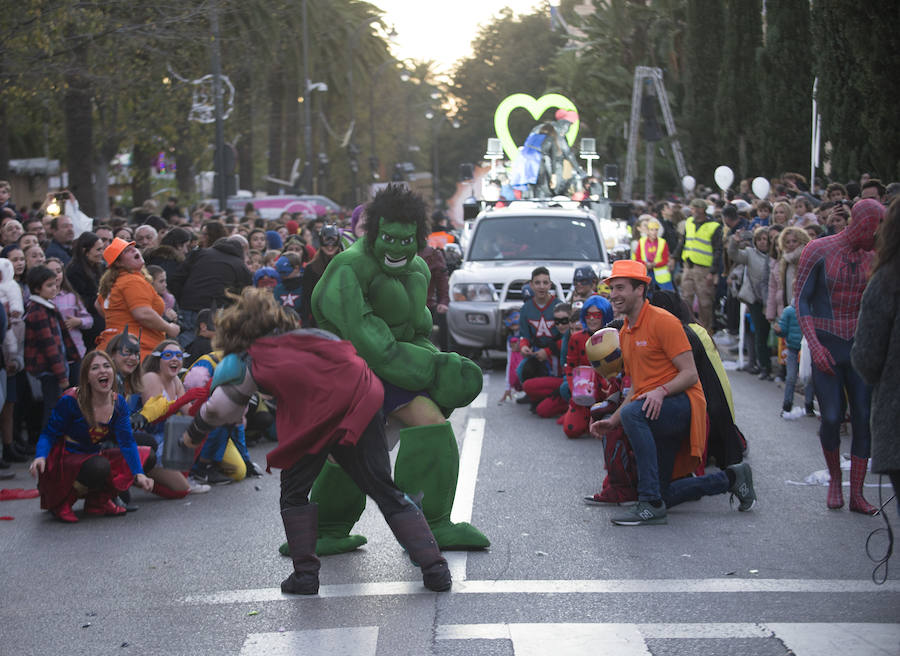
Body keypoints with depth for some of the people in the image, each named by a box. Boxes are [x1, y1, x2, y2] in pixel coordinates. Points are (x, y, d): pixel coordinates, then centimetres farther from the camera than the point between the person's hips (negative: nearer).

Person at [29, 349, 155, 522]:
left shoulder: (118, 402, -4)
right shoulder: (70, 401, -18)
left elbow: (126, 441, -9)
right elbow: (49, 434, -12)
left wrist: (138, 474, -24)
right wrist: (40, 456, -34)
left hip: (96, 456, 6)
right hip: (67, 461, -6)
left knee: (148, 457, -4)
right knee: (99, 467, -38)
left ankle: (98, 501, 6)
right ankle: (62, 502, -10)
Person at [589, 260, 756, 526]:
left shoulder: (663, 321, -11)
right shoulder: (625, 333, 16)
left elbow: (690, 374, -15)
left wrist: (661, 391, -32)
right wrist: (612, 421, 9)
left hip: (682, 404, -9)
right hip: (654, 413, 9)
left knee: (633, 412, -39)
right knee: (664, 495, 6)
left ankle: (651, 505, -37)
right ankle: (730, 479, 24)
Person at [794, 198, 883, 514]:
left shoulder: (873, 257, 6)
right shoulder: (819, 250, -6)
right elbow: (801, 299, -5)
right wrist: (815, 346, -13)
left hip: (860, 345, 3)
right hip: (827, 346, -3)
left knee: (864, 417, -3)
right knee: (831, 417, -7)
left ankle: (856, 494, 4)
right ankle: (834, 479, 19)